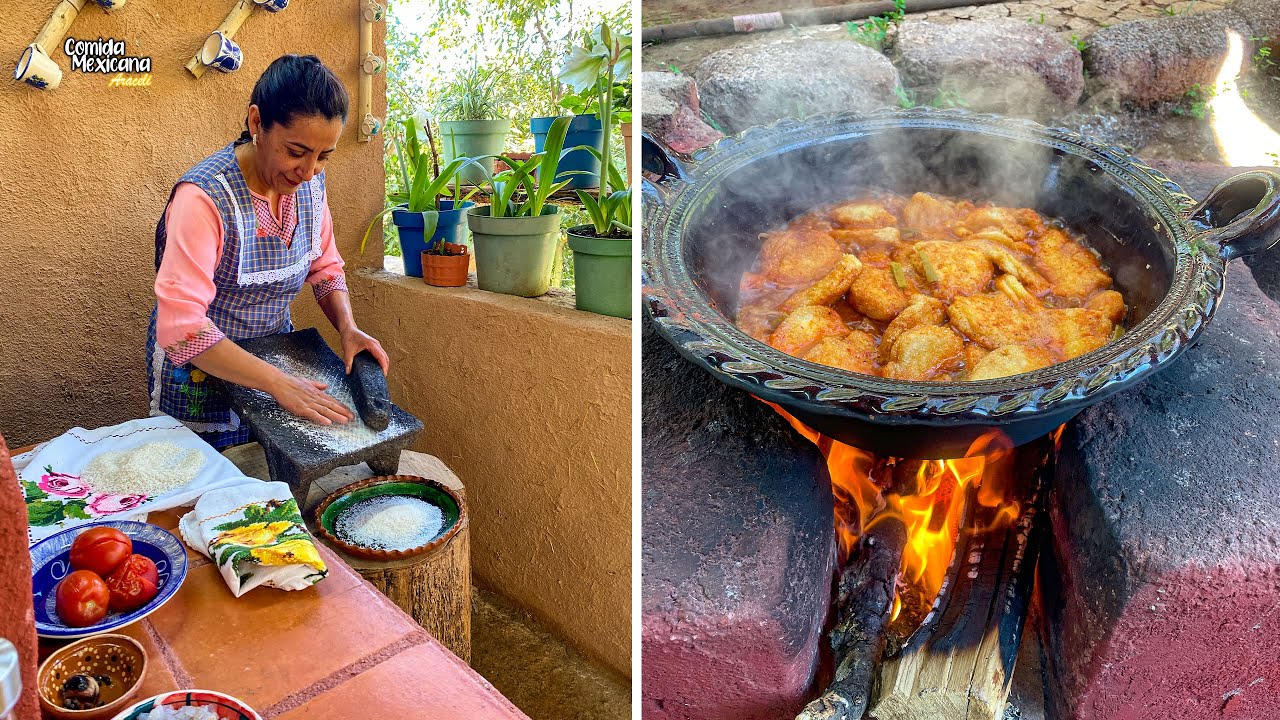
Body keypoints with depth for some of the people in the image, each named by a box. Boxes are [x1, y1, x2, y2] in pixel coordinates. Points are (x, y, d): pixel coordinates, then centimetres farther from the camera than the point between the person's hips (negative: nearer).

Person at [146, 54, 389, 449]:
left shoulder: (310, 182, -9)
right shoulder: (205, 196, -28)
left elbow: (325, 267, 3)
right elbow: (182, 327, -33)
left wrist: (347, 327, -15)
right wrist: (278, 382, -36)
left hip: (274, 354, 6)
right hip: (202, 371, -5)